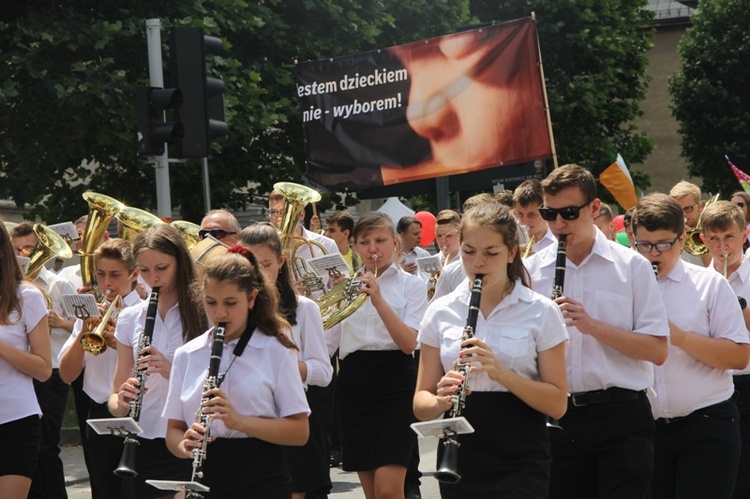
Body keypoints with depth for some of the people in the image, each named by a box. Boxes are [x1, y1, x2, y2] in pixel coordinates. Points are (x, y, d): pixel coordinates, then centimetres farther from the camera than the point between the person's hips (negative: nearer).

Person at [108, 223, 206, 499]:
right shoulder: (130, 319, 10)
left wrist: (173, 371, -20)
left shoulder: (204, 313, -1)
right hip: (145, 443, 3)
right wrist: (120, 402, -10)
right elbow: (115, 397, 13)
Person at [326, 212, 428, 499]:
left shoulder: (411, 285, 2)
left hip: (395, 385, -4)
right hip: (354, 386, 4)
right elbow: (327, 344, 11)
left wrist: (378, 301, -20)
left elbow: (409, 343, -13)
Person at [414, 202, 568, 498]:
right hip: (460, 459, 3)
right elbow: (420, 405, 6)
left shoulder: (541, 312, 0)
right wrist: (441, 400, -17)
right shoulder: (440, 312, 6)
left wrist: (501, 373, -19)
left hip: (520, 462, -3)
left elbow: (557, 404, -4)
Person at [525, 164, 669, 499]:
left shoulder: (632, 266, 0)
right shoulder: (531, 269, 7)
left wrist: (594, 327, -17)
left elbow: (658, 351, -5)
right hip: (558, 418, 3)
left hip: (621, 420, -2)